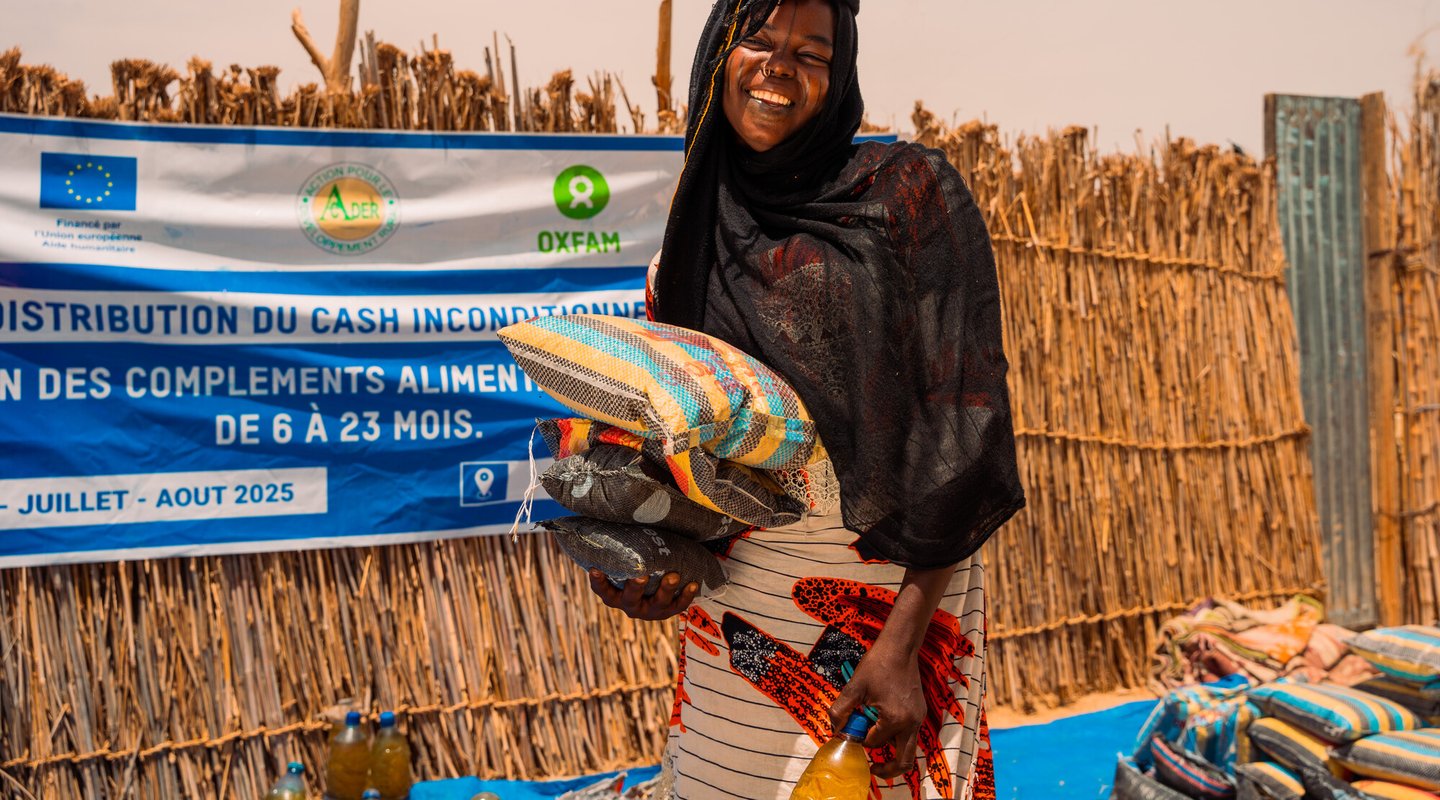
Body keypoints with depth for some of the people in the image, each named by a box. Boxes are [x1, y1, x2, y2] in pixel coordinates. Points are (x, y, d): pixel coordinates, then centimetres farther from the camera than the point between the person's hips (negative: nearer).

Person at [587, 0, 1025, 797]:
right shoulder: (691, 244, 8)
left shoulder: (910, 193, -6)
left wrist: (904, 640, -16)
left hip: (899, 593, -4)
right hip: (736, 606, 4)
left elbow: (961, 412, -11)